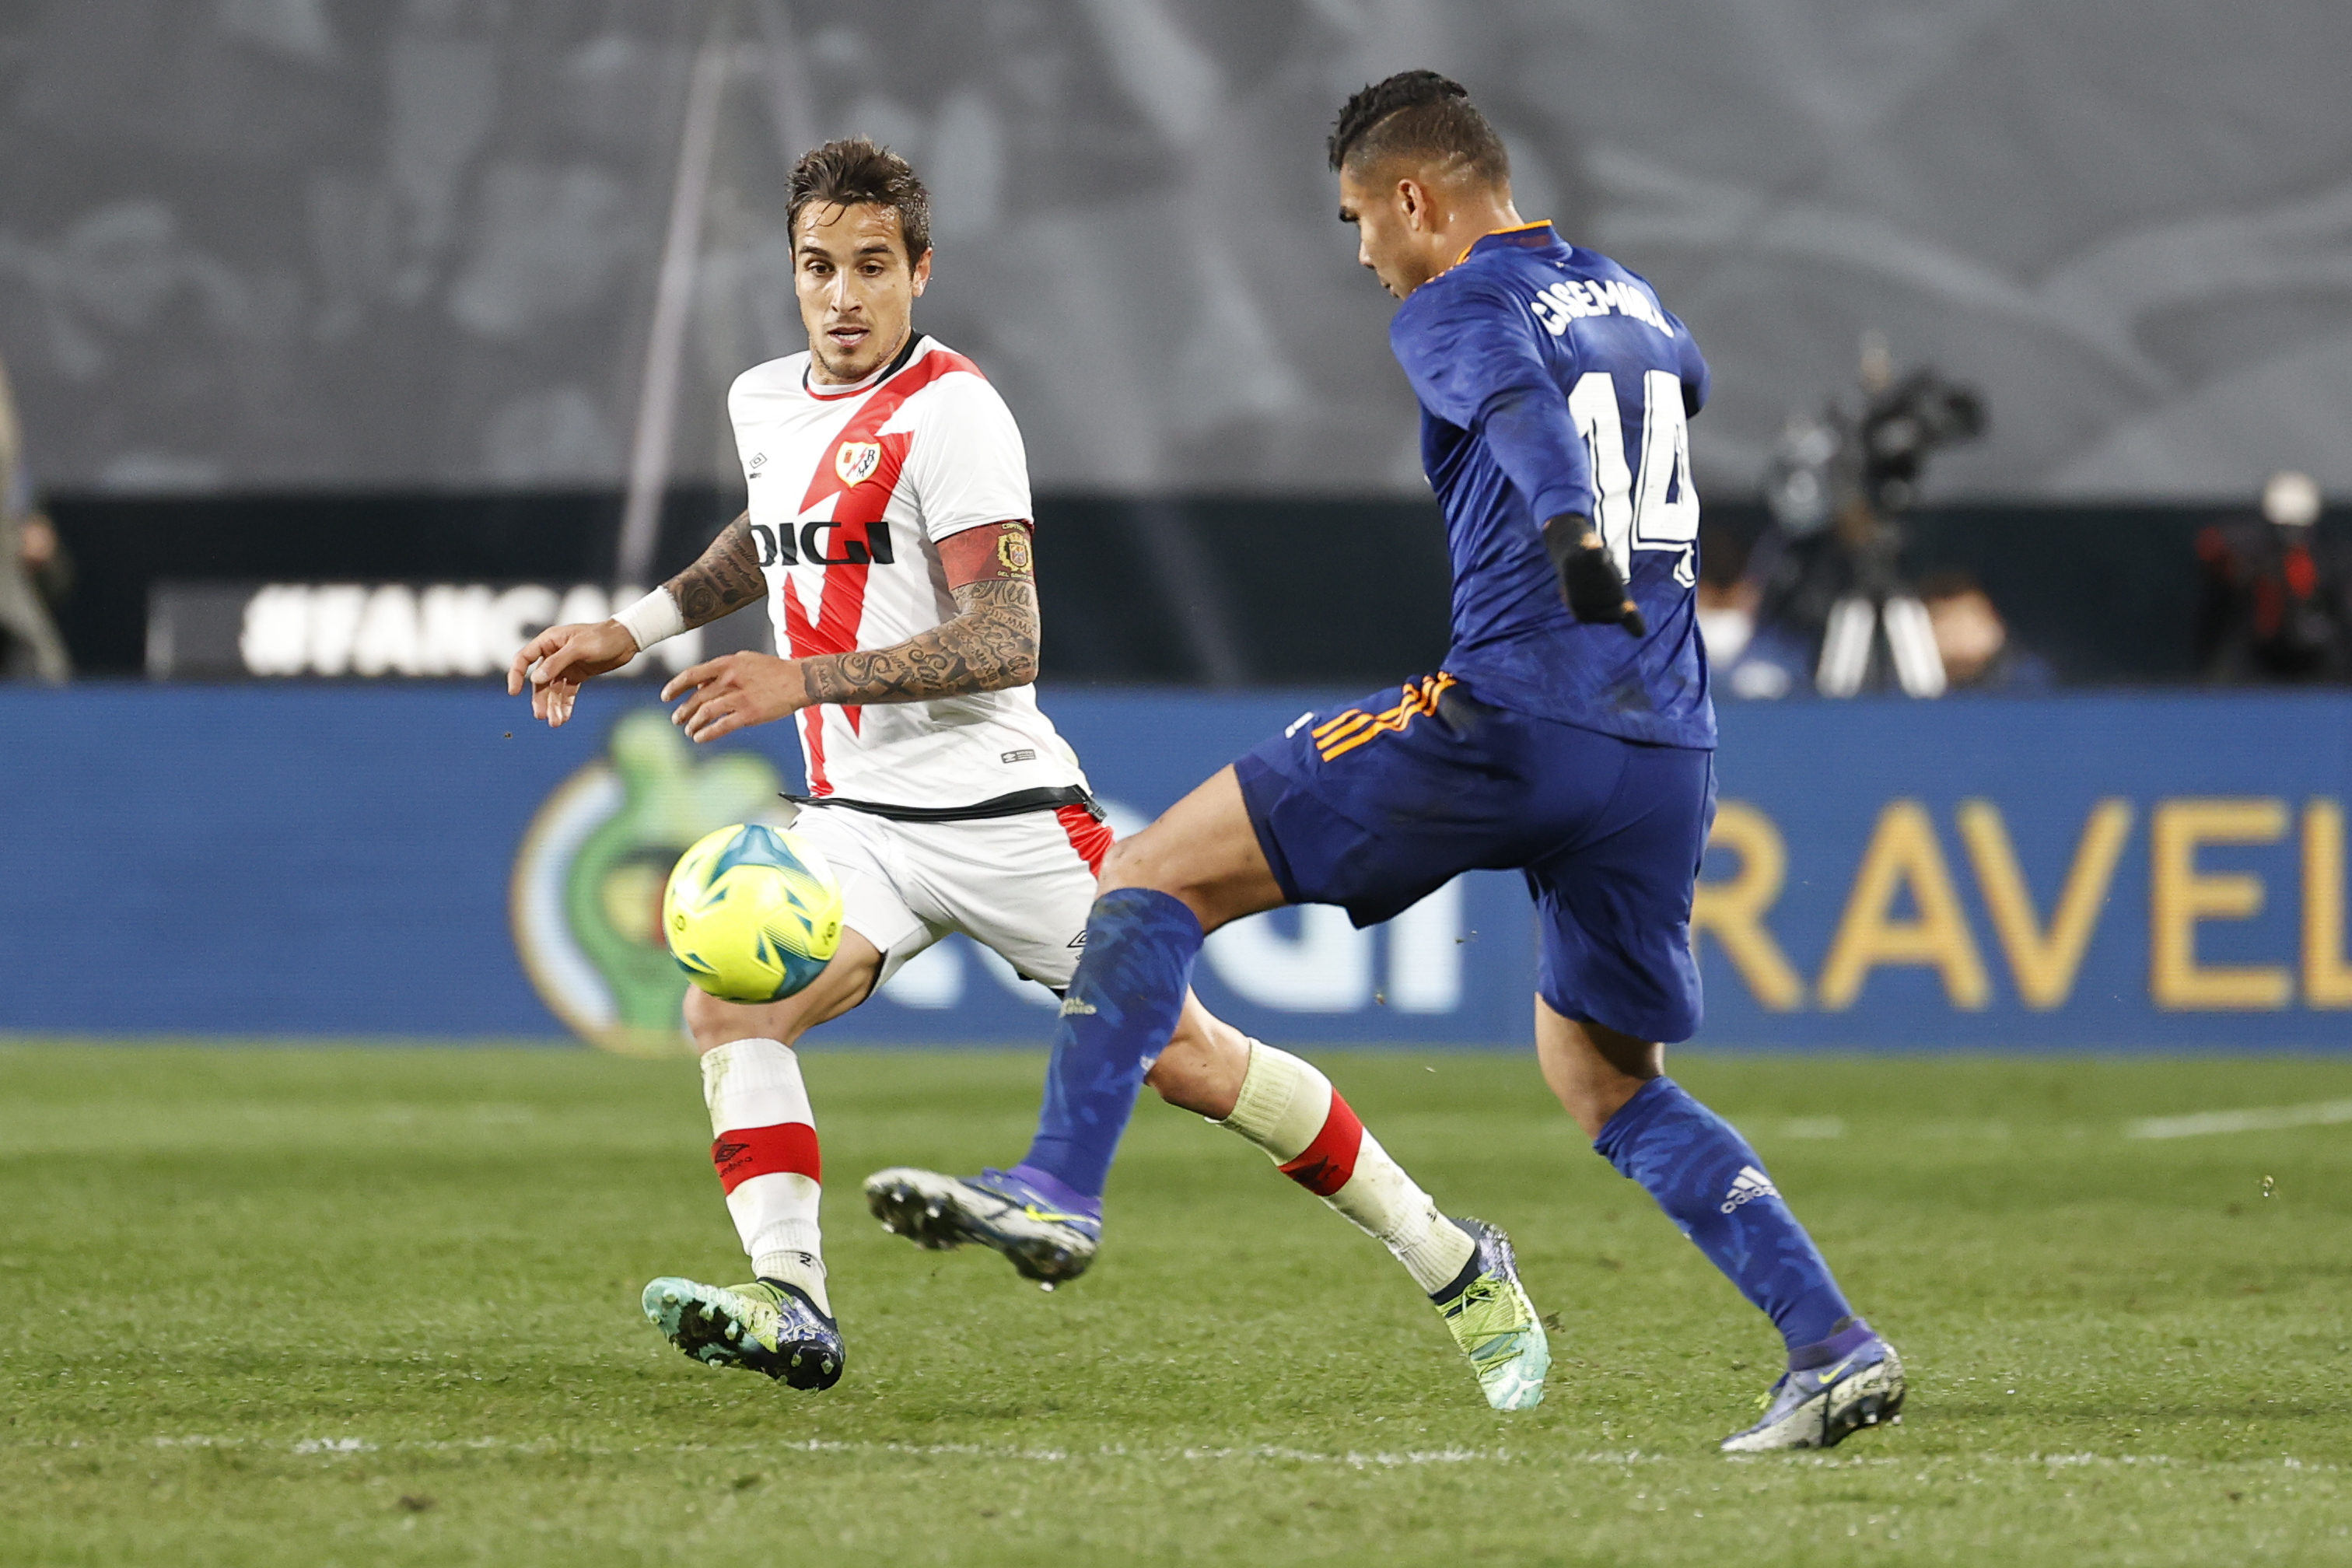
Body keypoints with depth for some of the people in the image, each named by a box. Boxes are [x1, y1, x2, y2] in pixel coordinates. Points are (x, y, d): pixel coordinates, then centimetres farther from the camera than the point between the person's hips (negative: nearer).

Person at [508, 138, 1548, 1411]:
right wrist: (633, 628, 23)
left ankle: (1454, 1267, 11)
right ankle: (791, 1306, -25)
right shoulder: (764, 402, 9)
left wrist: (805, 681, -27)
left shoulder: (949, 411, -15)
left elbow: (1005, 642, -21)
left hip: (995, 809, -6)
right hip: (856, 818, 7)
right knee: (727, 1008, -20)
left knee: (1186, 1055, -3)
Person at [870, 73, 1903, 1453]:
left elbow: (1521, 400, -24)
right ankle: (1833, 1342, 7)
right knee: (1610, 1084, 21)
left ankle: (1058, 1184, -16)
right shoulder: (1634, 302, 22)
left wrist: (1569, 523, -44)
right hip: (1672, 755, 7)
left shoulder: (1456, 310, -1)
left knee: (1157, 877, -1)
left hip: (1511, 719, -7)